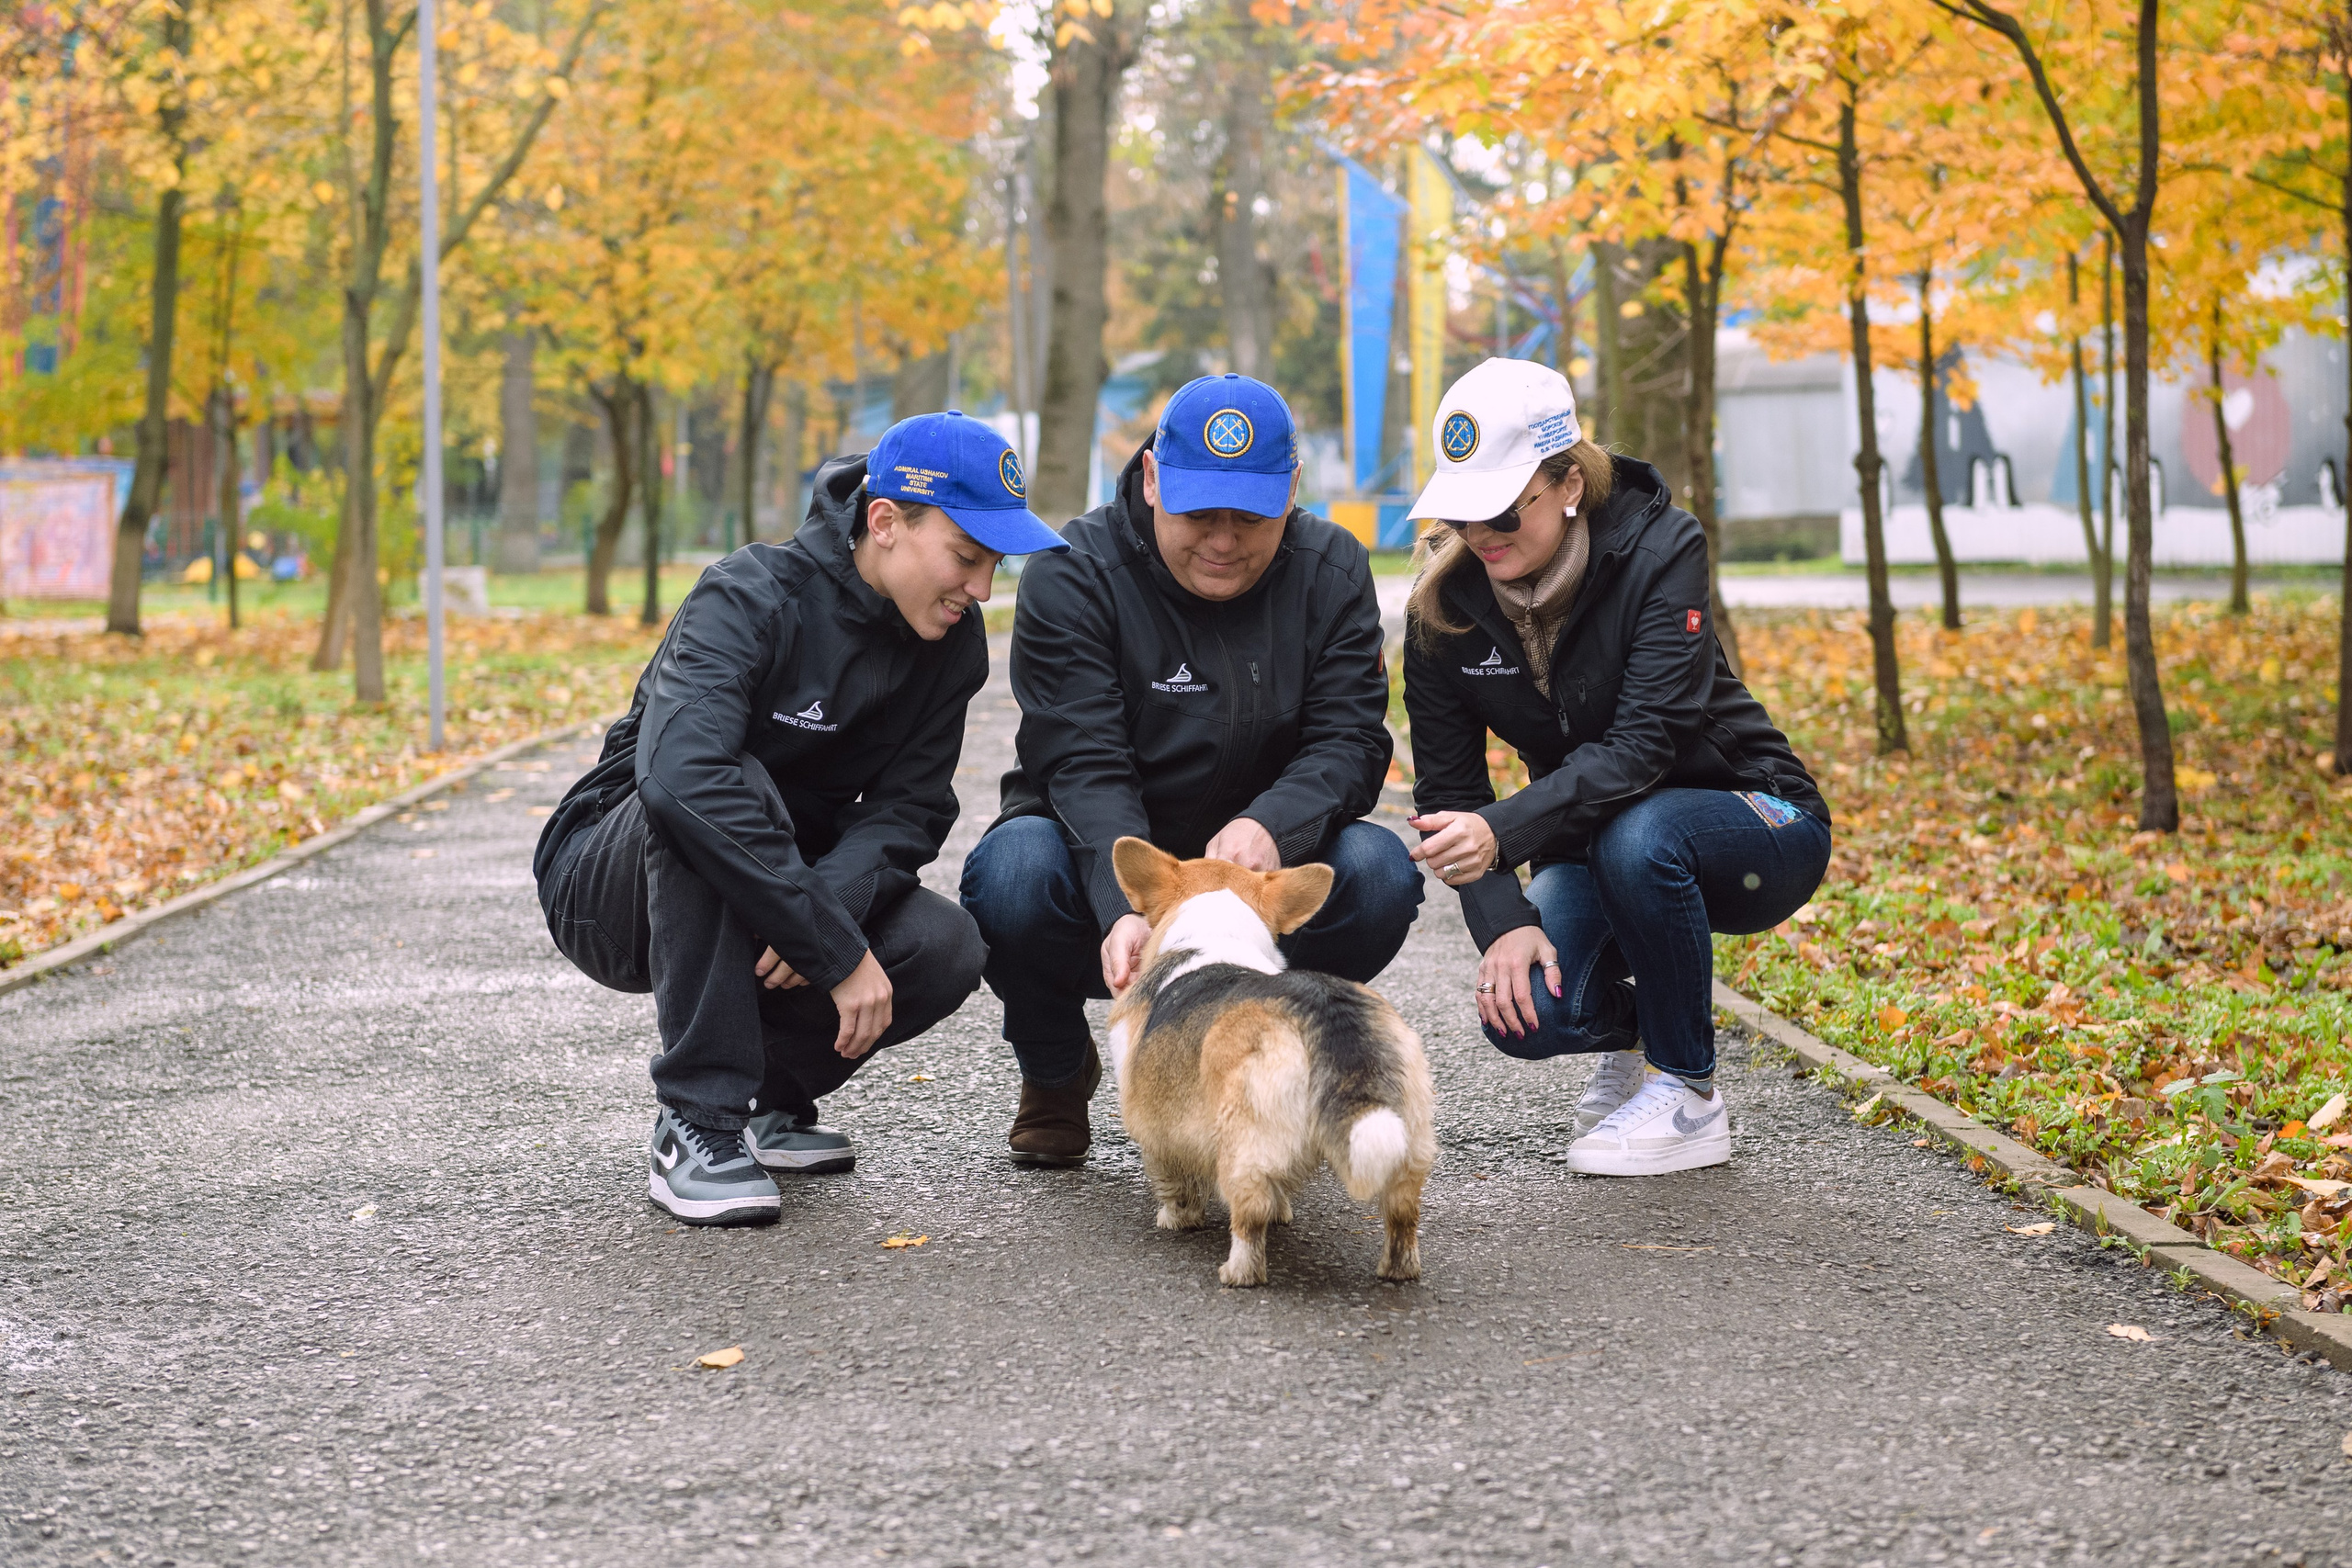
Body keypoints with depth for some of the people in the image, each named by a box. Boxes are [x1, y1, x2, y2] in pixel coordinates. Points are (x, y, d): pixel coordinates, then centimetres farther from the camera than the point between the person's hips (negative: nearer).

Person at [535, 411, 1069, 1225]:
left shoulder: (951, 641, -6)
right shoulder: (750, 599, -26)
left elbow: (909, 807, -8)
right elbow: (683, 776, -42)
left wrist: (834, 895, -32)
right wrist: (838, 949, -42)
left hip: (767, 899, 5)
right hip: (612, 886, -5)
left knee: (945, 948, -21)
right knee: (730, 786, -37)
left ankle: (761, 1095, 6)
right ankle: (696, 1124, -29)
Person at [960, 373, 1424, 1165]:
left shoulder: (1333, 572, -4)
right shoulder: (1071, 576, -13)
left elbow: (1349, 742, -13)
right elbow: (1084, 765, -24)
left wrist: (1271, 826, -36)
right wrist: (1127, 908, -42)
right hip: (1106, 881, -2)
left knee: (1377, 870, -27)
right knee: (1013, 871, -34)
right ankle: (1057, 1071, 0)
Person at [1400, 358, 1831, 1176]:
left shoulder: (1659, 549, -22)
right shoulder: (1446, 599, -10)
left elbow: (1642, 745, -32)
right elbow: (1448, 785, -7)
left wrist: (1502, 832, -46)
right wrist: (1502, 919, -23)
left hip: (1755, 830, -4)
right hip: (1591, 844, 4)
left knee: (1637, 835, -38)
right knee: (1524, 1010, -25)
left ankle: (1688, 1091, -15)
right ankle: (1632, 1033, 13)